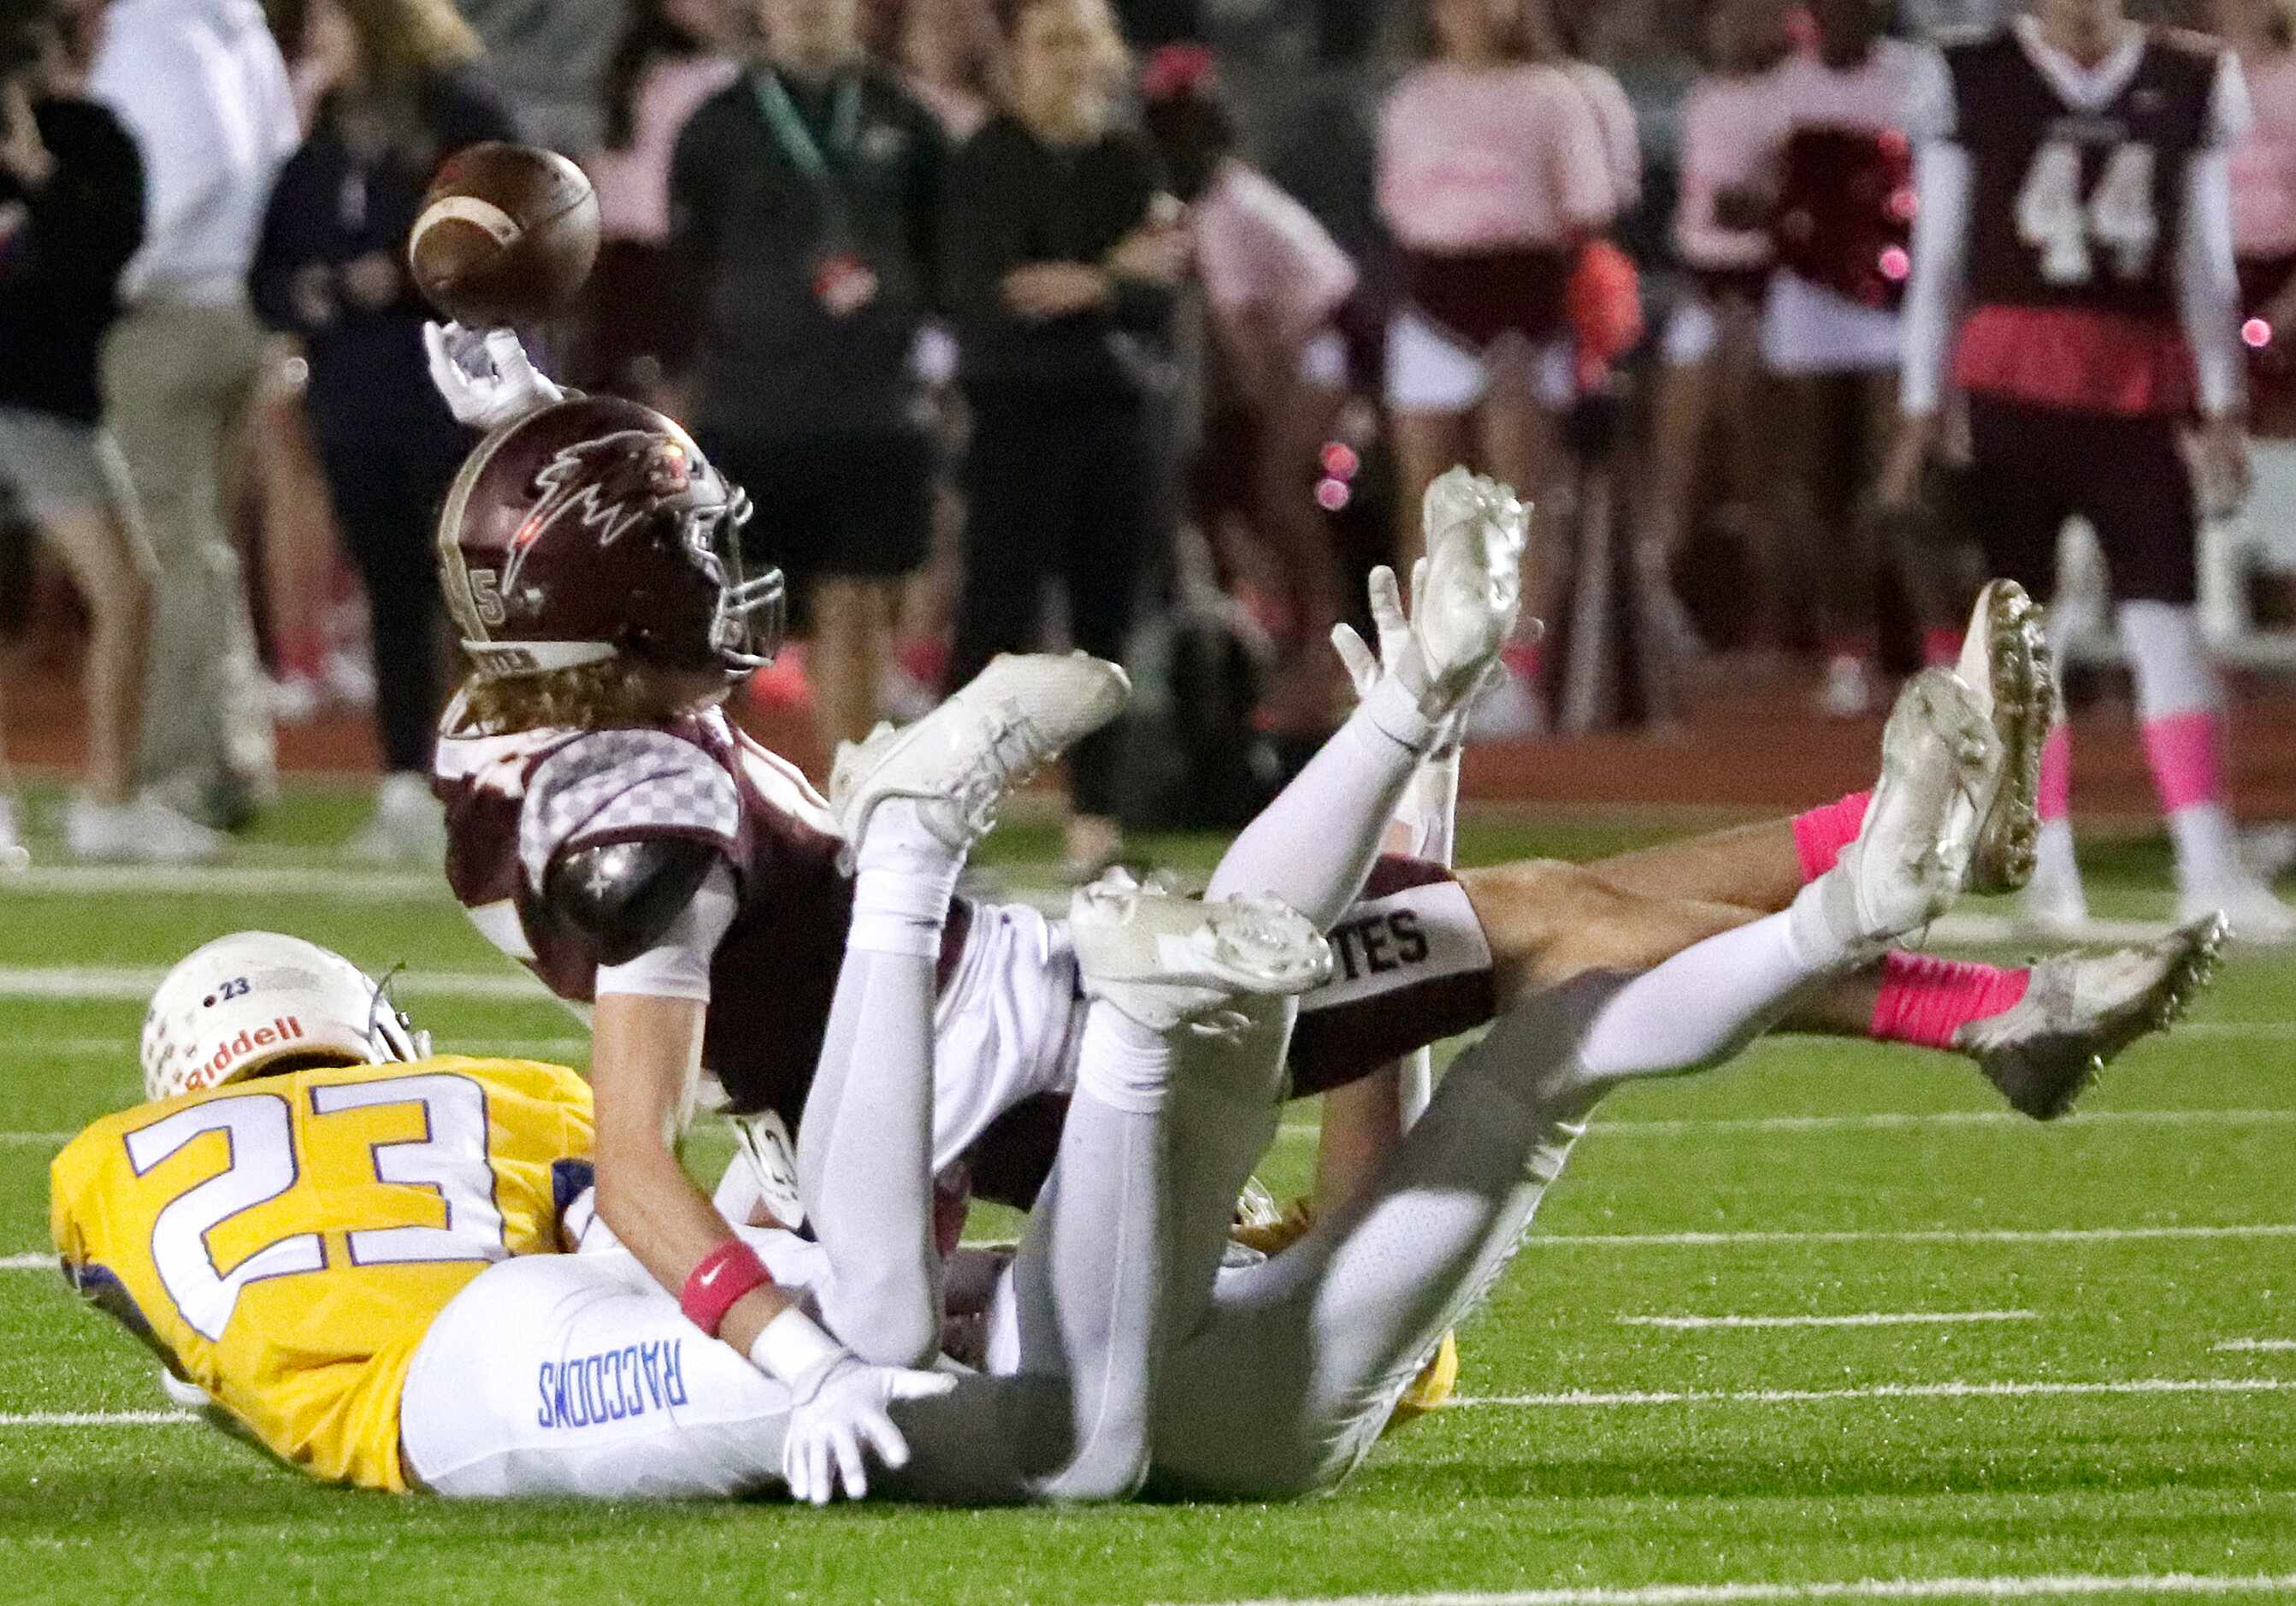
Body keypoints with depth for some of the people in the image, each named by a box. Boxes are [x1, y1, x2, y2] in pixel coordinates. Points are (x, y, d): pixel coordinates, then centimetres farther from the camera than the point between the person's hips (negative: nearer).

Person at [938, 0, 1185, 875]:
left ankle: (1095, 823, 11)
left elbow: (1157, 300, -1)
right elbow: (979, 295, -15)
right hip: (1018, 409, -4)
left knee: (1108, 620, 5)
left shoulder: (1132, 163, 9)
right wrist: (1116, 274, -19)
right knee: (999, 615, -8)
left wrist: (1082, 290, -21)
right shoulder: (986, 165, -3)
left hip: (1124, 411, 4)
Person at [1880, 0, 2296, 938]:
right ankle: (2048, 864, 10)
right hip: (2013, 385, -1)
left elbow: (2206, 269, 10)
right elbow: (1939, 267, 6)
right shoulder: (1971, 84, 3)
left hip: (2138, 393, 1)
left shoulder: (2191, 86, 7)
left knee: (2166, 622, -8)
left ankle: (2209, 866, -14)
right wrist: (1919, 416, 4)